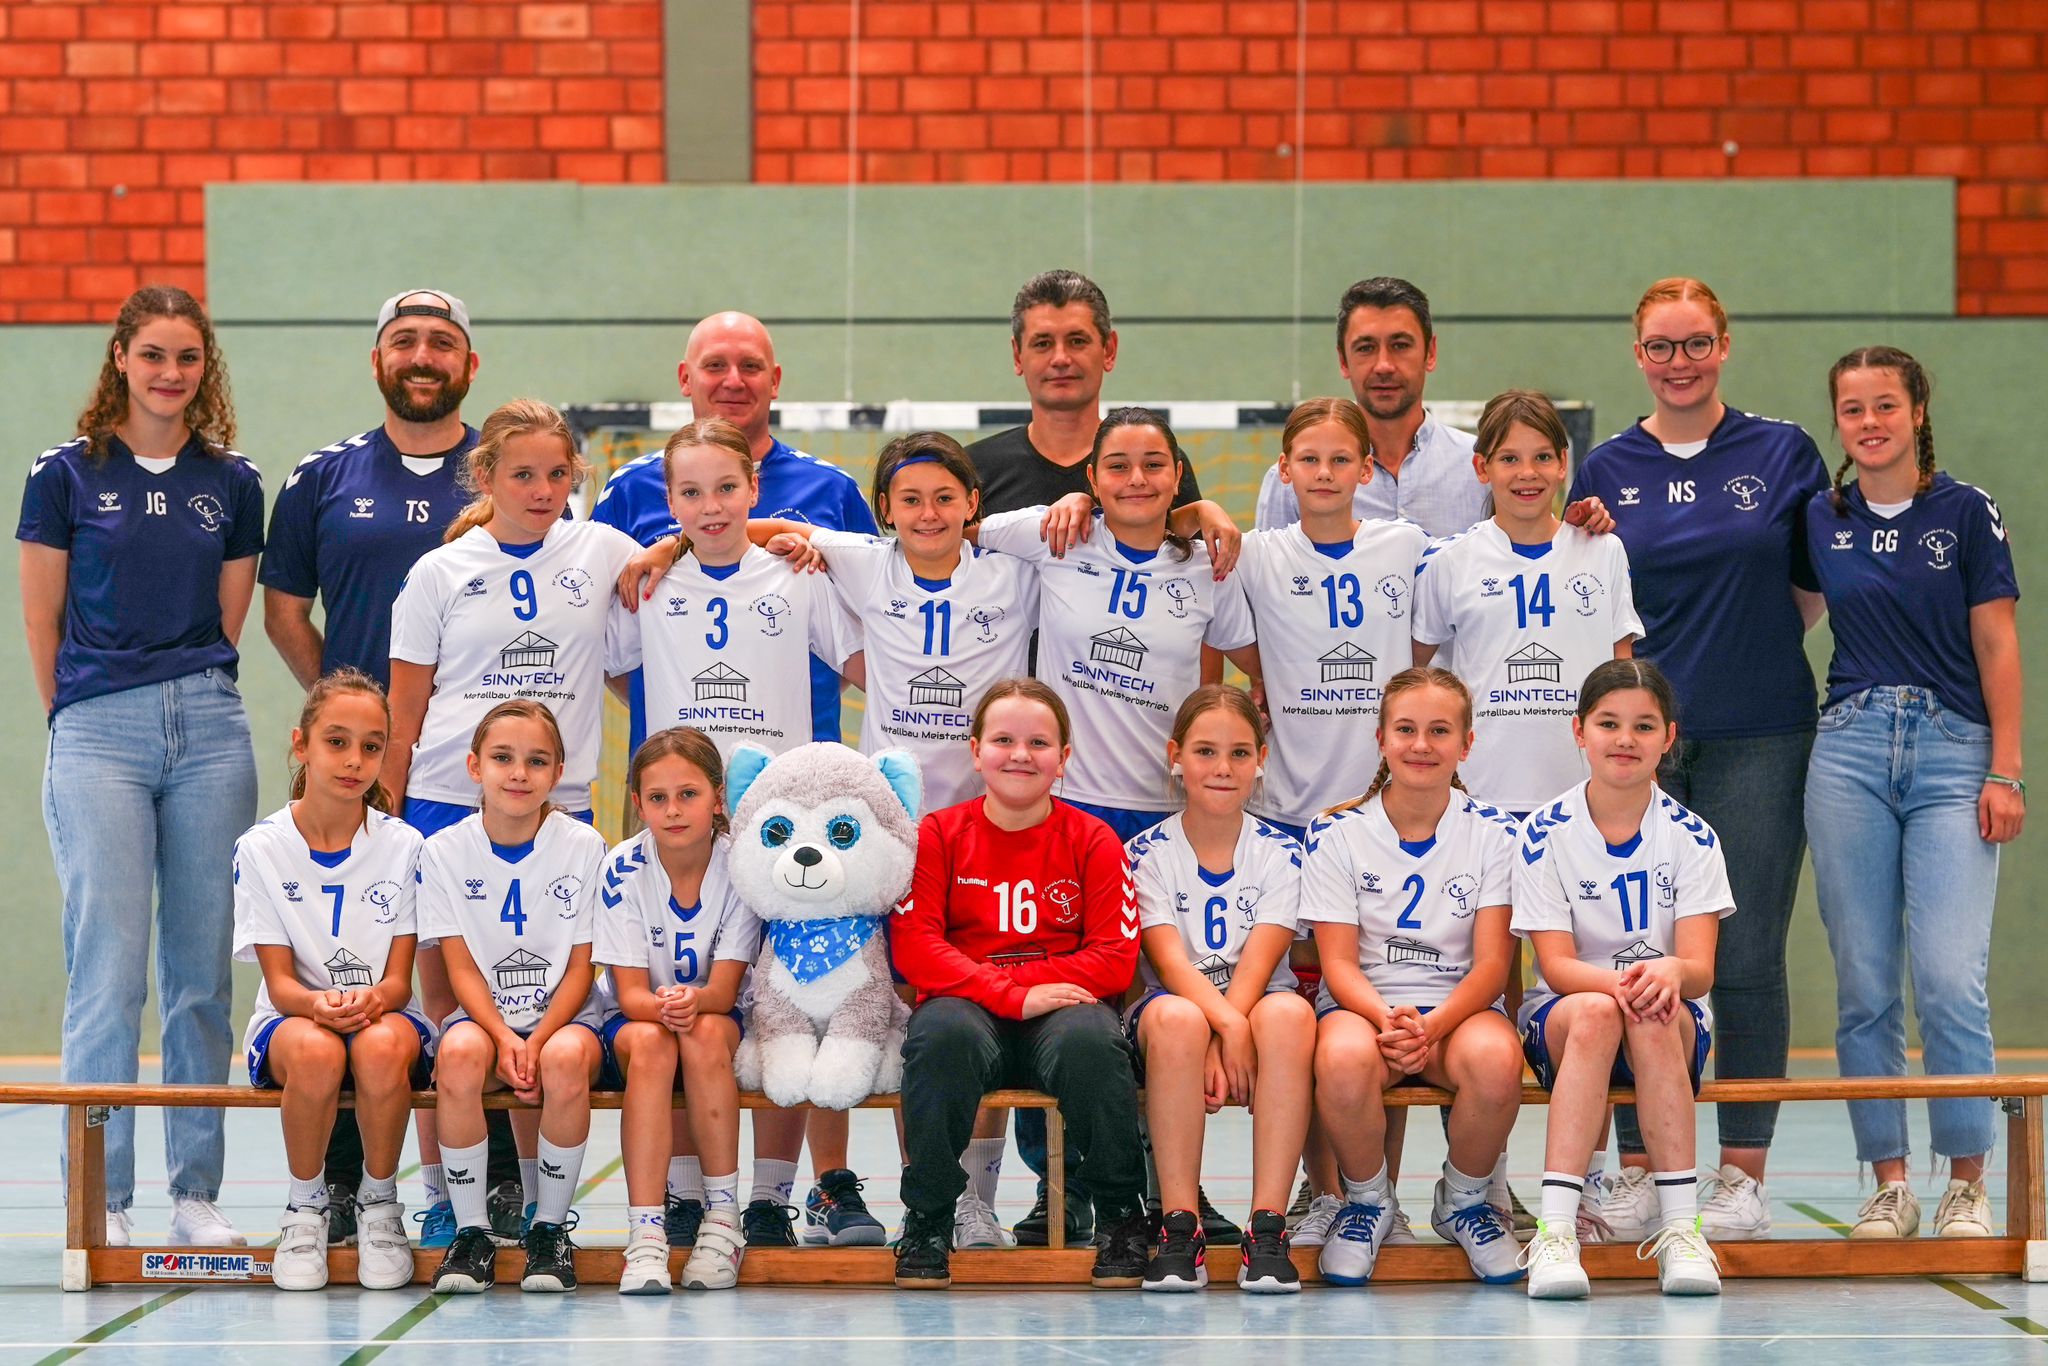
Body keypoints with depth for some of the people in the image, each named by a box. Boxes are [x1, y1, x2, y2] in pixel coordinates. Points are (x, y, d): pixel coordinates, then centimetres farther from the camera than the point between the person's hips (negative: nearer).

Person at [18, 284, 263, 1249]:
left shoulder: (232, 482, 10)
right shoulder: (65, 474, 2)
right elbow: (42, 620, 6)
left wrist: (185, 694, 8)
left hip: (208, 730, 3)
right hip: (98, 734, -3)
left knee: (202, 971, 5)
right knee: (108, 968, -8)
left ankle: (196, 1194, 12)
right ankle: (100, 1198, -4)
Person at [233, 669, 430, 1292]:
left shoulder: (403, 845, -3)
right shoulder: (262, 848, -4)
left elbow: (399, 978, -5)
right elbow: (278, 981, -7)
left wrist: (371, 1000, -30)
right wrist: (317, 1003, -31)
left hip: (383, 1013, 0)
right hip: (292, 1018, 0)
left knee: (381, 1046, -38)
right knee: (315, 1052, -38)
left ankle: (378, 1202, -12)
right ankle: (305, 1207, -11)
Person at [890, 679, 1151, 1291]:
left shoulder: (1092, 840, 6)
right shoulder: (937, 834, 5)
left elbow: (1114, 958, -3)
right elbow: (914, 948, -5)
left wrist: (1012, 982, -14)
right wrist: (1014, 996, -19)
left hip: (1058, 1009, 0)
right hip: (967, 1006, 0)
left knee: (1090, 1038, -35)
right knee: (943, 1032, -36)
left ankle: (1122, 1214, -13)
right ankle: (928, 1217, -19)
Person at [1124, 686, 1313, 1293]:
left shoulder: (1279, 853, 5)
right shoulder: (1148, 853, 2)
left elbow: (1258, 964, -7)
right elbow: (1170, 961, -11)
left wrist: (1223, 1039, -24)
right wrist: (1227, 1026, -29)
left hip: (1257, 1009, 1)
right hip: (1179, 1008, -1)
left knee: (1289, 1014, -35)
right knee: (1175, 1018, -37)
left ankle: (1267, 1227, -36)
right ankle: (1180, 1228, -34)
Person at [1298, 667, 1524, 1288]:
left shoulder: (1493, 834, 2)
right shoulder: (1337, 834, 1)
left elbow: (1491, 963, -5)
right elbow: (1339, 963, -5)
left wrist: (1431, 1026, -23)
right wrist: (1388, 1021, -26)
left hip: (1459, 1005, 1)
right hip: (1361, 1004, 0)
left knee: (1494, 1060, -36)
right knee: (1344, 1061, -38)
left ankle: (1464, 1201, -4)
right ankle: (1368, 1201, -5)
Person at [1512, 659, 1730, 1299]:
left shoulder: (1690, 837, -2)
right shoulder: (1546, 834, -4)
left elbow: (1700, 967, -10)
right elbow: (1557, 965, -11)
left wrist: (1668, 972, -36)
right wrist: (1617, 982, -33)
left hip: (1674, 1025, 1)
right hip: (1563, 1017, -1)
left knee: (1656, 1019, -35)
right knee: (1595, 1012, -36)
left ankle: (1680, 1227, -38)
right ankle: (1556, 1230, -45)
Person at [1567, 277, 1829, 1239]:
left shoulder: (1783, 453, 4)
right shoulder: (1607, 470, 8)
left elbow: (1816, 589, 10)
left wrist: (1748, 647, -1)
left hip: (1757, 737, -1)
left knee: (1747, 958, -1)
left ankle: (1742, 1175, 6)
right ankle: (1639, 1170, 7)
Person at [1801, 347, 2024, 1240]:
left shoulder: (1966, 513, 2)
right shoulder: (1819, 521, 9)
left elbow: (1996, 644, 1)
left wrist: (2005, 771, -4)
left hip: (1952, 748, -3)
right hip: (1850, 749, 3)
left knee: (1950, 979, -11)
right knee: (1863, 983, 1)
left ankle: (1966, 1183, 1)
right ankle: (1888, 1185, 9)